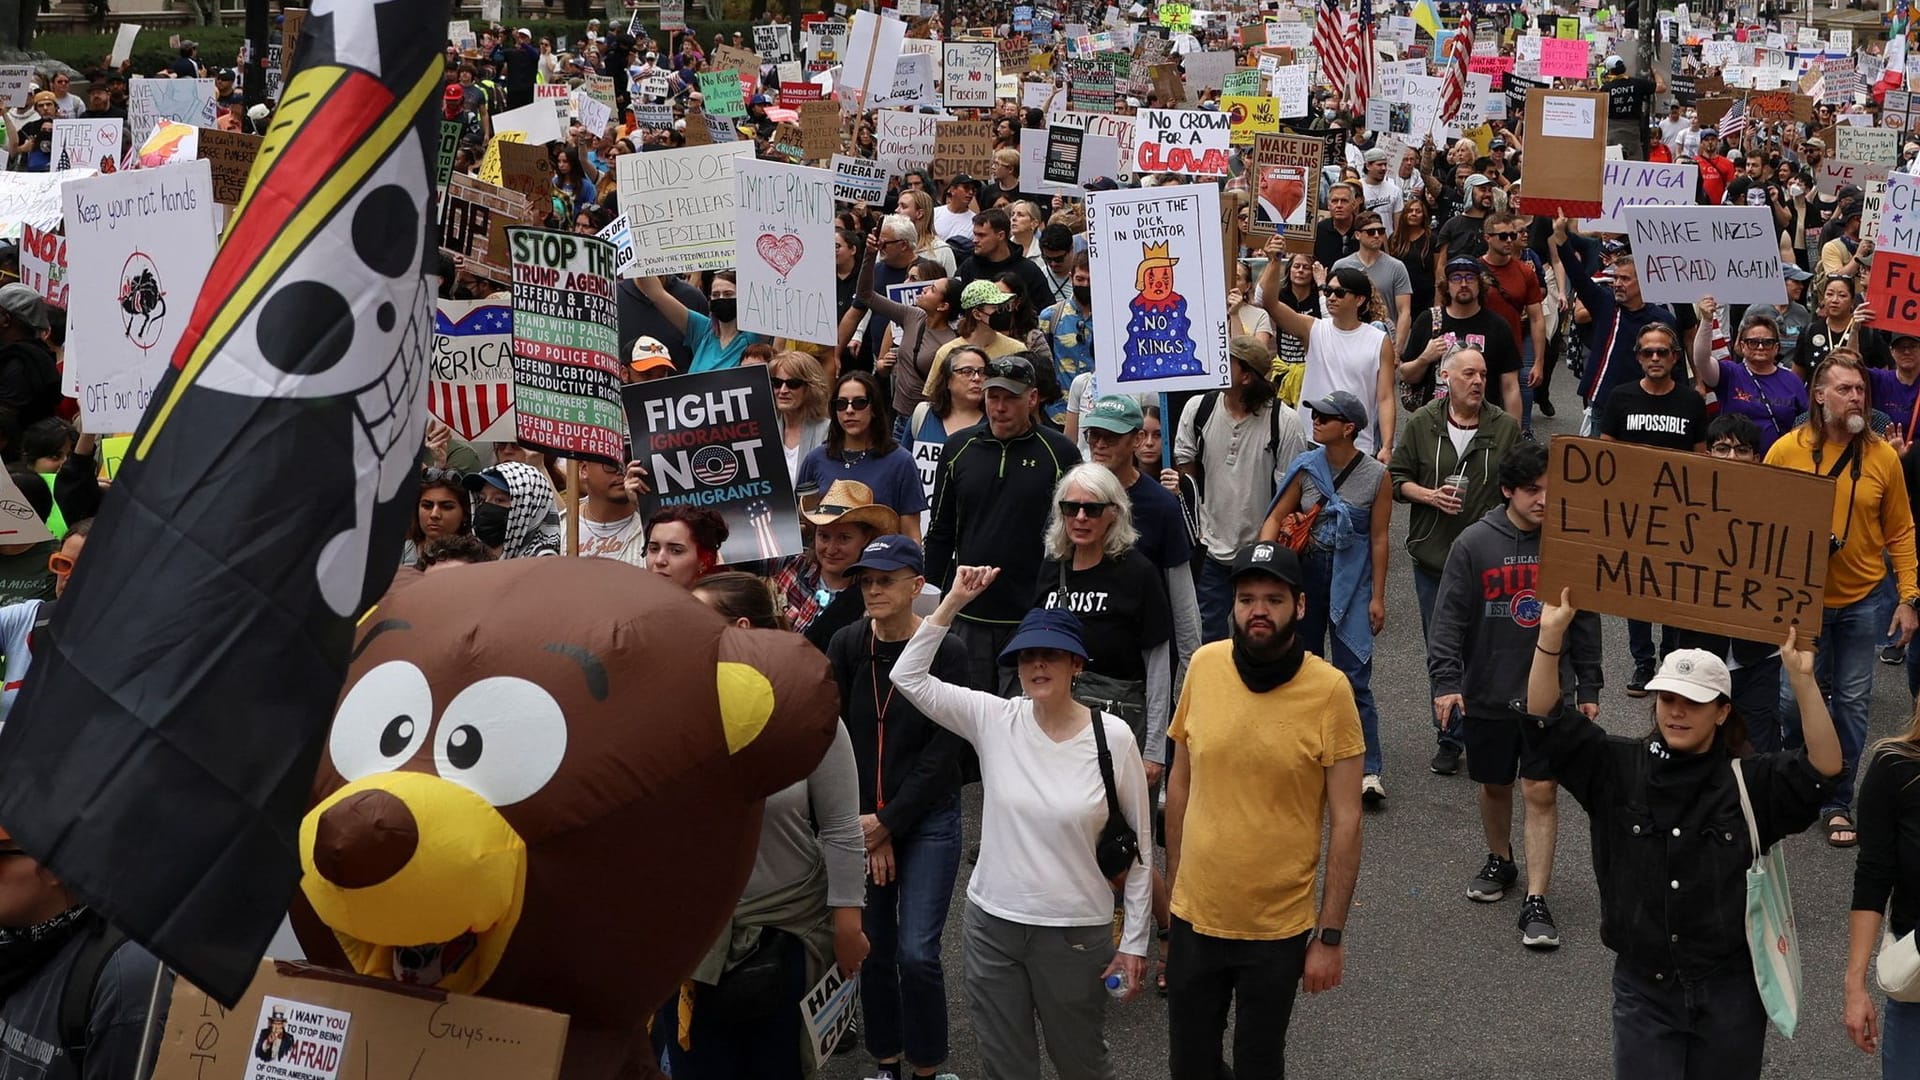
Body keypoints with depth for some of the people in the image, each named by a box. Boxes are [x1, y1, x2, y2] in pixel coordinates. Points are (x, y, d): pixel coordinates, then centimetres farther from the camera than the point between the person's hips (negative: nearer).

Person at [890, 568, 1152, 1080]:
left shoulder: (1113, 738, -10)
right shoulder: (994, 720, -4)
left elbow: (1140, 845, -4)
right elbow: (908, 675, -7)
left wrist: (1134, 941, -4)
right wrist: (953, 603, -12)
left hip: (1076, 931, -2)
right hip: (992, 923, 3)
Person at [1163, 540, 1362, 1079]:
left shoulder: (1329, 690, -15)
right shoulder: (1204, 666, -6)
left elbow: (1345, 822, -11)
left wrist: (1331, 936, -10)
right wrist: (1173, 883, 11)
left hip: (1279, 931, -3)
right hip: (1194, 918, 3)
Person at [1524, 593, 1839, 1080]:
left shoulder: (1751, 782, -4)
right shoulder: (1617, 769, -2)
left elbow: (1824, 768, -19)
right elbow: (1547, 723, -10)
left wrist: (1802, 680, -30)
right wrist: (1551, 636, -22)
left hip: (1729, 991, 0)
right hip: (1642, 988, 0)